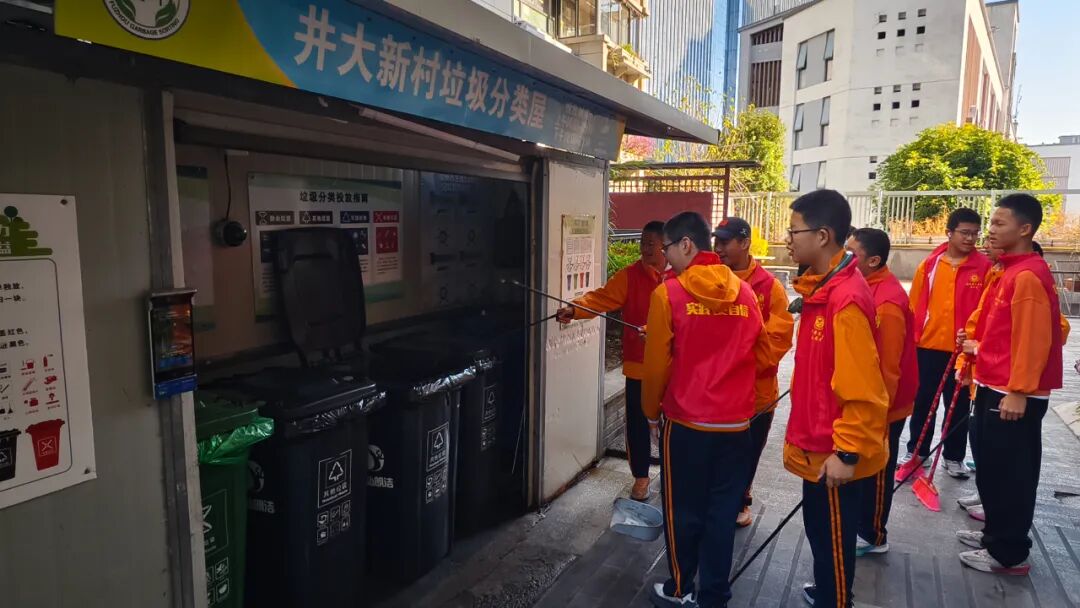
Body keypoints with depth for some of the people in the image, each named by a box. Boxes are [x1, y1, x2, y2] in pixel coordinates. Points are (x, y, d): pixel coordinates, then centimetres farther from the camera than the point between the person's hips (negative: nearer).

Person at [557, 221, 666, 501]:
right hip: (638, 366, -1)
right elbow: (602, 298, -18)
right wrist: (574, 309, -36)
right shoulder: (629, 275, -6)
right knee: (637, 422, 7)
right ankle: (641, 476, 25)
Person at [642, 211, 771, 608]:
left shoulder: (669, 293, -11)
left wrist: (651, 411, 7)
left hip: (686, 421, -3)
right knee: (722, 512, 14)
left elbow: (657, 364, -8)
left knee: (683, 511, 12)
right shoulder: (744, 292, 1)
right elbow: (762, 354, 9)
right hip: (736, 423, 4)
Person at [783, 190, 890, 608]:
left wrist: (846, 452, -20)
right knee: (819, 528, 25)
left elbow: (861, 388, -25)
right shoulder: (821, 288, 6)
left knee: (833, 537, 9)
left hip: (834, 452, -9)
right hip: (818, 444, 9)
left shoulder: (847, 297, -25)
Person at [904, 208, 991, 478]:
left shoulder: (984, 266, -4)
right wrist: (912, 338, 2)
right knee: (922, 402, 12)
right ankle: (917, 451, 27)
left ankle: (954, 457, 26)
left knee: (958, 405, 11)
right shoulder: (930, 264, 0)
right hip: (927, 345, 1)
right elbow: (915, 304, 3)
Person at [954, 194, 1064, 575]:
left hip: (1012, 394, -10)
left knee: (1010, 473, 1)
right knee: (992, 467, 19)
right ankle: (995, 534, 32)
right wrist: (980, 348, 19)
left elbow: (1033, 339, -22)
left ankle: (1009, 554, 13)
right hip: (995, 387, 10)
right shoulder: (1011, 270, 12)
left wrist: (1018, 391, -23)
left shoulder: (1028, 275, -18)